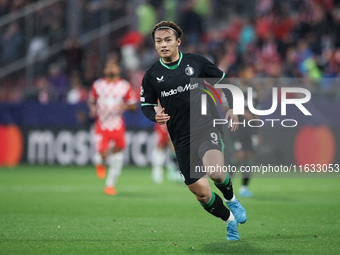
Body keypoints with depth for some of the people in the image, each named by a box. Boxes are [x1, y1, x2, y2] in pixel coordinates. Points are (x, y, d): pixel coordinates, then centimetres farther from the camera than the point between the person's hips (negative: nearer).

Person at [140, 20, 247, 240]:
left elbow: (222, 80, 12)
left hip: (205, 129, -2)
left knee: (215, 171, -30)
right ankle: (231, 220, 25)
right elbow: (146, 105, 11)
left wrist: (233, 107, 0)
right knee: (201, 193, -2)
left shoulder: (196, 62, 0)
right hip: (181, 138, 2)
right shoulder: (152, 75, 2)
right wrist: (155, 117, -12)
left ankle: (231, 199, 4)